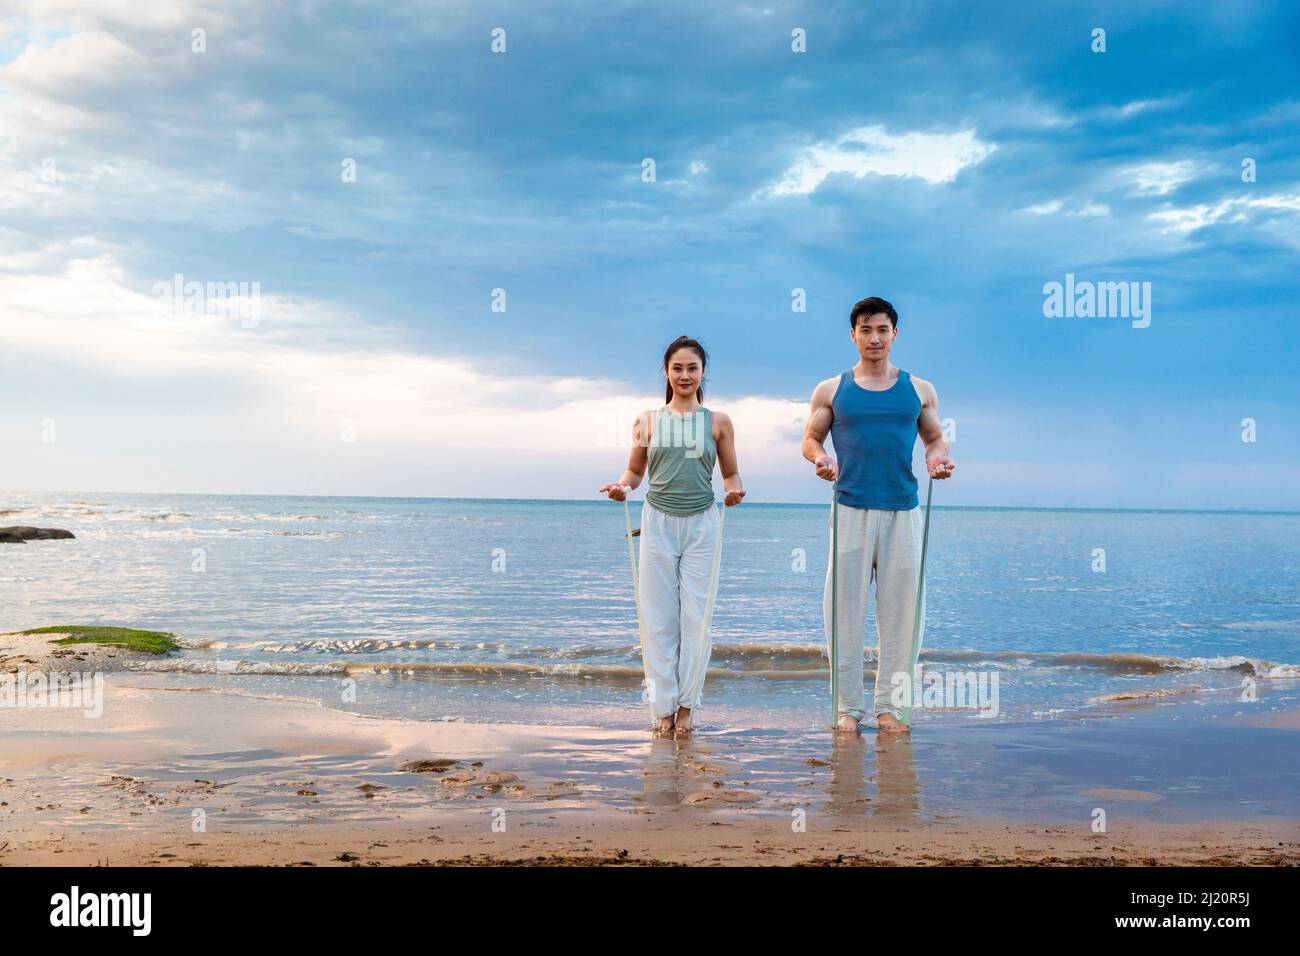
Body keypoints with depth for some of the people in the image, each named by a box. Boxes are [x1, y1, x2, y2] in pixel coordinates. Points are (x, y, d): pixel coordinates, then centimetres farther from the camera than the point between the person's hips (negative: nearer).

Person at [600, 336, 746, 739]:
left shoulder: (718, 422, 6)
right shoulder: (647, 421, 7)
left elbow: (731, 473, 13)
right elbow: (635, 471, 14)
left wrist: (734, 490, -8)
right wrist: (622, 486, -8)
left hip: (701, 525, 0)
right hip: (658, 523, 1)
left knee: (696, 618, -1)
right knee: (659, 618, 2)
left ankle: (686, 706, 10)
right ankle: (663, 707, 10)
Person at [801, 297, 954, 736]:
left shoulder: (920, 390, 11)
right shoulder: (832, 391, 8)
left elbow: (935, 437, 17)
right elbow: (811, 437, 11)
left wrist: (937, 457, -5)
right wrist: (819, 458, -11)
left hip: (903, 510, 1)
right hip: (851, 509, -1)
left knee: (899, 609, 1)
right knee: (846, 608, -2)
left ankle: (888, 706, 11)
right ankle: (849, 706, 6)